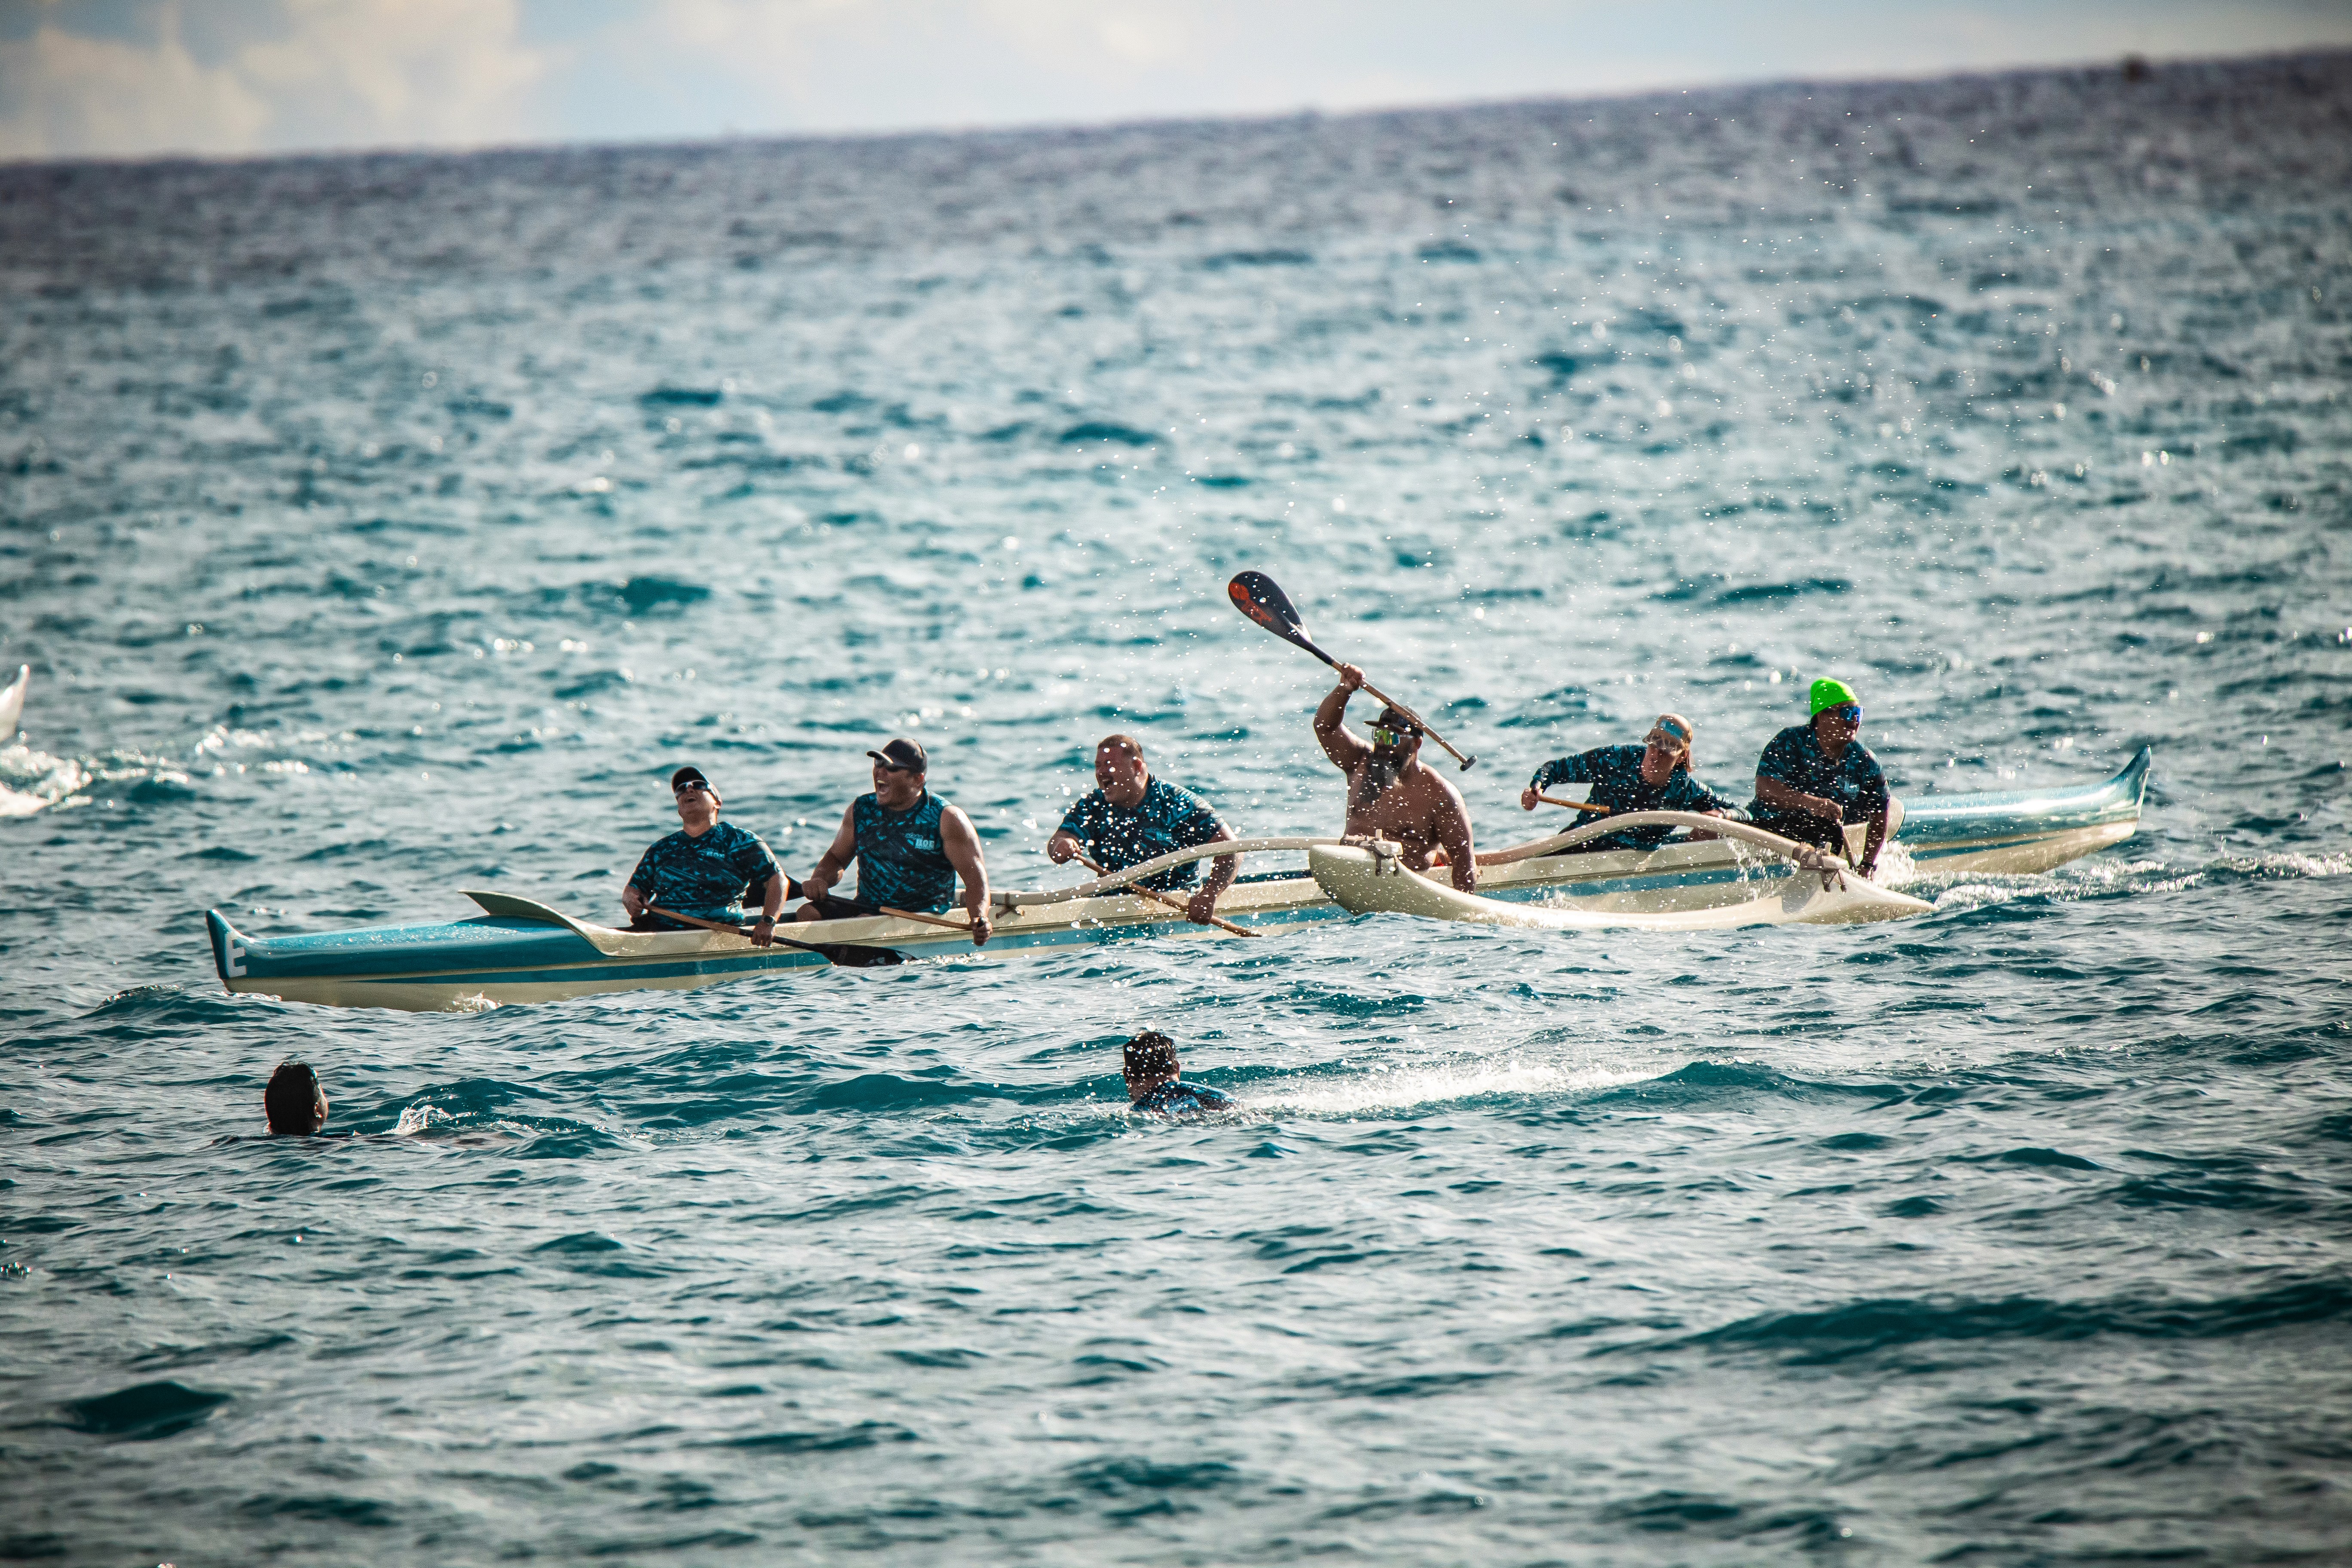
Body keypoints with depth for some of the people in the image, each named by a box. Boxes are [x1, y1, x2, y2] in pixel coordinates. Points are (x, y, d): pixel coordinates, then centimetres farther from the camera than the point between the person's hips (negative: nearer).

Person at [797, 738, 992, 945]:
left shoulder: (946, 819, -7)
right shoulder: (861, 810, 8)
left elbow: (975, 877, -10)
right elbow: (836, 858, 21)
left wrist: (979, 919, -30)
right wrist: (819, 880, -4)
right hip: (865, 909, 5)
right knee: (808, 913, -20)